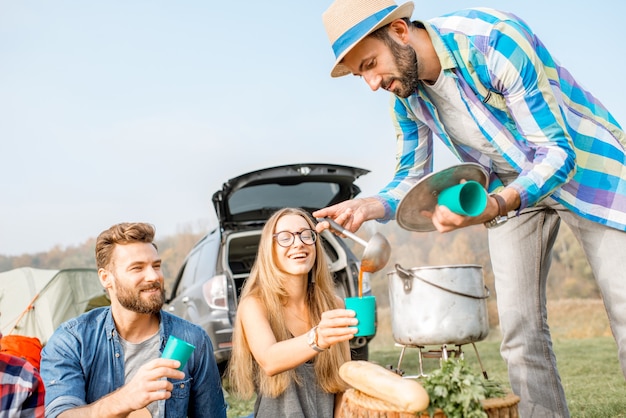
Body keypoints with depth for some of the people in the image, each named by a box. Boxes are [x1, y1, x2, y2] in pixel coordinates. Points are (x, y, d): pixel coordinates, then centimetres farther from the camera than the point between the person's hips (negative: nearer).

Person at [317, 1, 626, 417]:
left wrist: (495, 205, -46)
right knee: (521, 330, 2)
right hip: (509, 187, 6)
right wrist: (370, 206, -20)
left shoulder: (496, 39, -30)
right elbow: (412, 179, 2)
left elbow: (558, 151, -29)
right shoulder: (404, 96, -8)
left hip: (584, 168, -5)